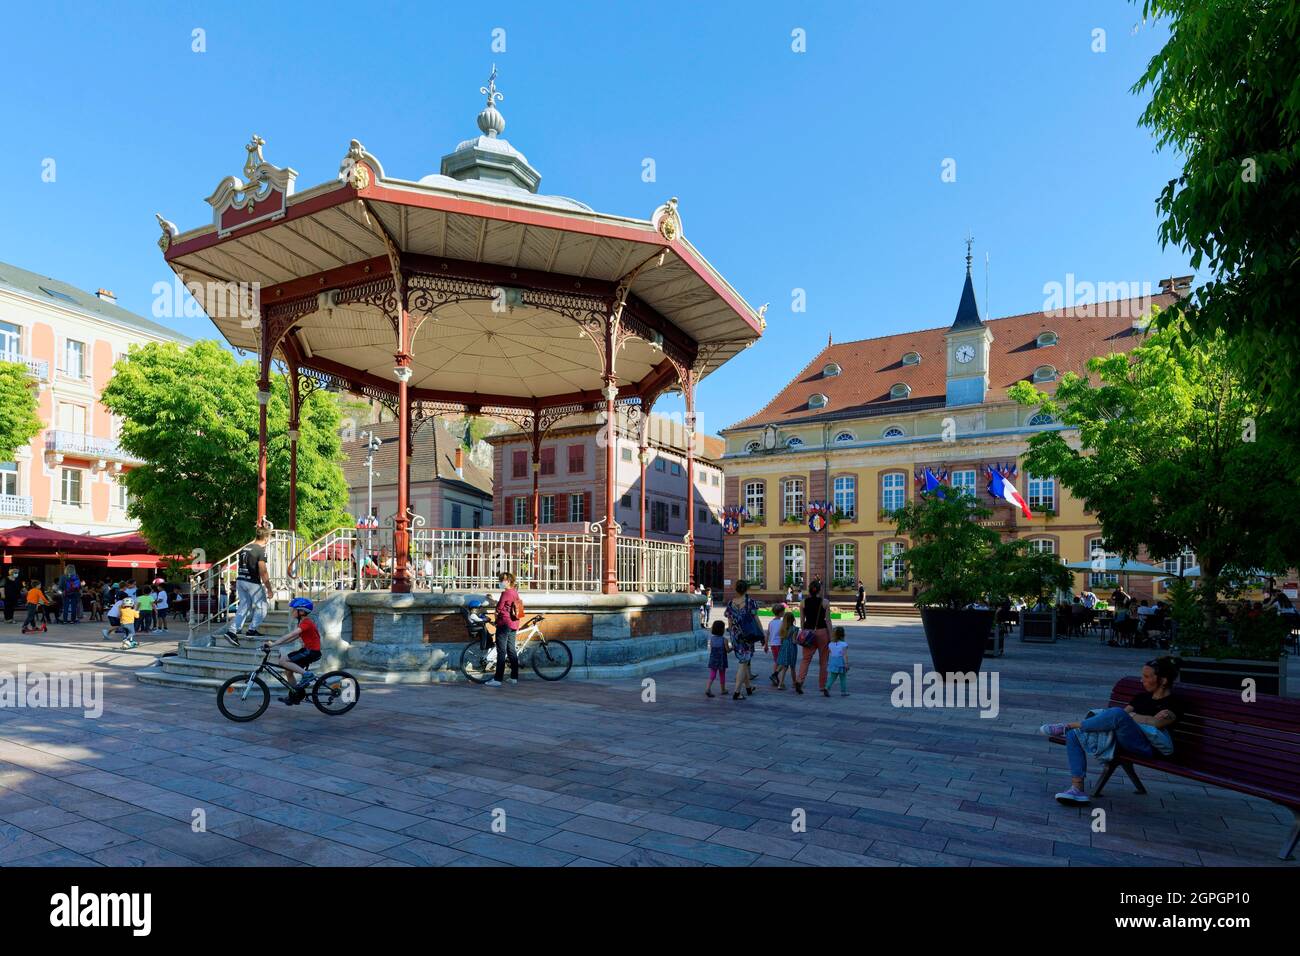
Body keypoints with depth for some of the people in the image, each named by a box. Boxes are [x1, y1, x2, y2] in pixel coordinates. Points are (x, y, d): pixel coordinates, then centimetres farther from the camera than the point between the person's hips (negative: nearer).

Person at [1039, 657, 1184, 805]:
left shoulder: (1175, 702, 3)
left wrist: (1130, 716, -4)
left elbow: (1156, 723, -14)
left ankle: (1066, 726, -20)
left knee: (1117, 713, -36)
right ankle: (1077, 789, -19)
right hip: (1120, 739, 8)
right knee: (1074, 735, -14)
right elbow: (1127, 711, 17)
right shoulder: (1143, 697, 26)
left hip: (1147, 746, -7)